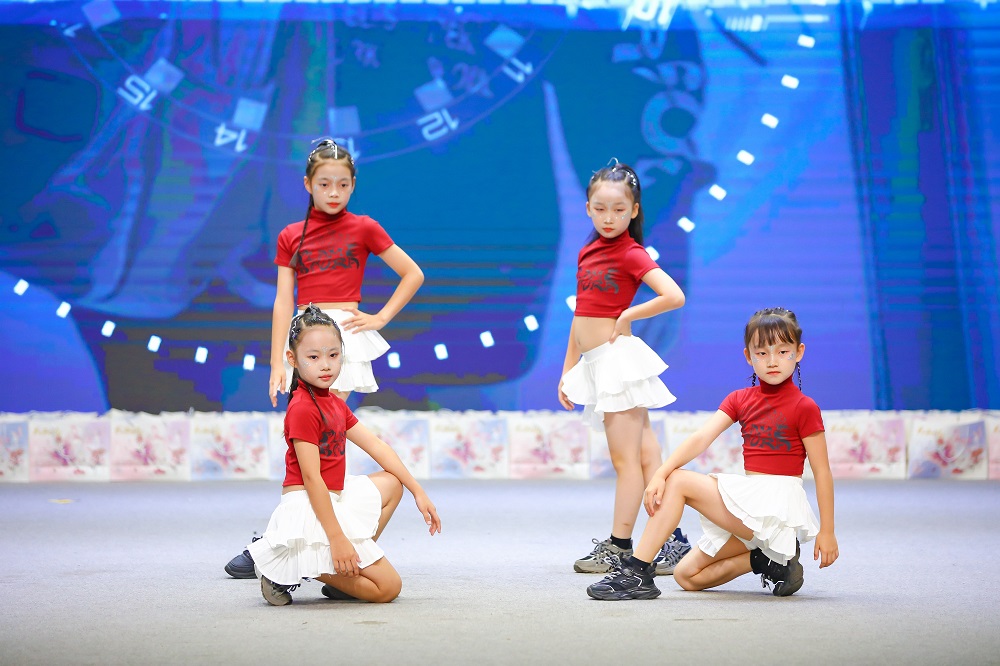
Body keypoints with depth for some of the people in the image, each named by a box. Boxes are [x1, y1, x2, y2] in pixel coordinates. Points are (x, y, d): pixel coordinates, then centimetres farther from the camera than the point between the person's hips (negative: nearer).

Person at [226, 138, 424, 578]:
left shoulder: (363, 229, 5)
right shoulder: (290, 237, 10)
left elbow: (413, 274, 10)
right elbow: (283, 301, 5)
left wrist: (381, 317, 1)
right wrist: (277, 364, -2)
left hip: (344, 334, -3)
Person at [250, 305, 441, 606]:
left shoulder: (334, 404, 13)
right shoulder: (303, 409, -17)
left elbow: (376, 446, 17)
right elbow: (311, 478, -21)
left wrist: (418, 492, 14)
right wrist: (337, 538, -24)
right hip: (308, 510, -10)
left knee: (392, 482, 27)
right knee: (388, 587, -7)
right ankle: (290, 569, -4)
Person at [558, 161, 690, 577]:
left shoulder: (632, 253, -7)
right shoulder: (589, 250, 15)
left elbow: (674, 296, -21)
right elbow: (580, 315, 19)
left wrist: (628, 316, -11)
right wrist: (567, 370, 18)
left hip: (618, 356, -8)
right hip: (594, 363, 8)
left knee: (626, 458, -2)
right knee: (643, 456, 7)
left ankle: (619, 547, 2)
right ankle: (671, 541, 9)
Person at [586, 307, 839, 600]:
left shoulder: (804, 408, -6)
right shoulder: (740, 400, 11)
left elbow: (822, 472, -6)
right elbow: (700, 438, -3)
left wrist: (827, 531, -8)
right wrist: (659, 474, -18)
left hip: (778, 505, -8)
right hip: (748, 503, 8)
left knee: (679, 481, -16)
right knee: (687, 576, 6)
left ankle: (637, 572, -15)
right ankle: (770, 558, 7)